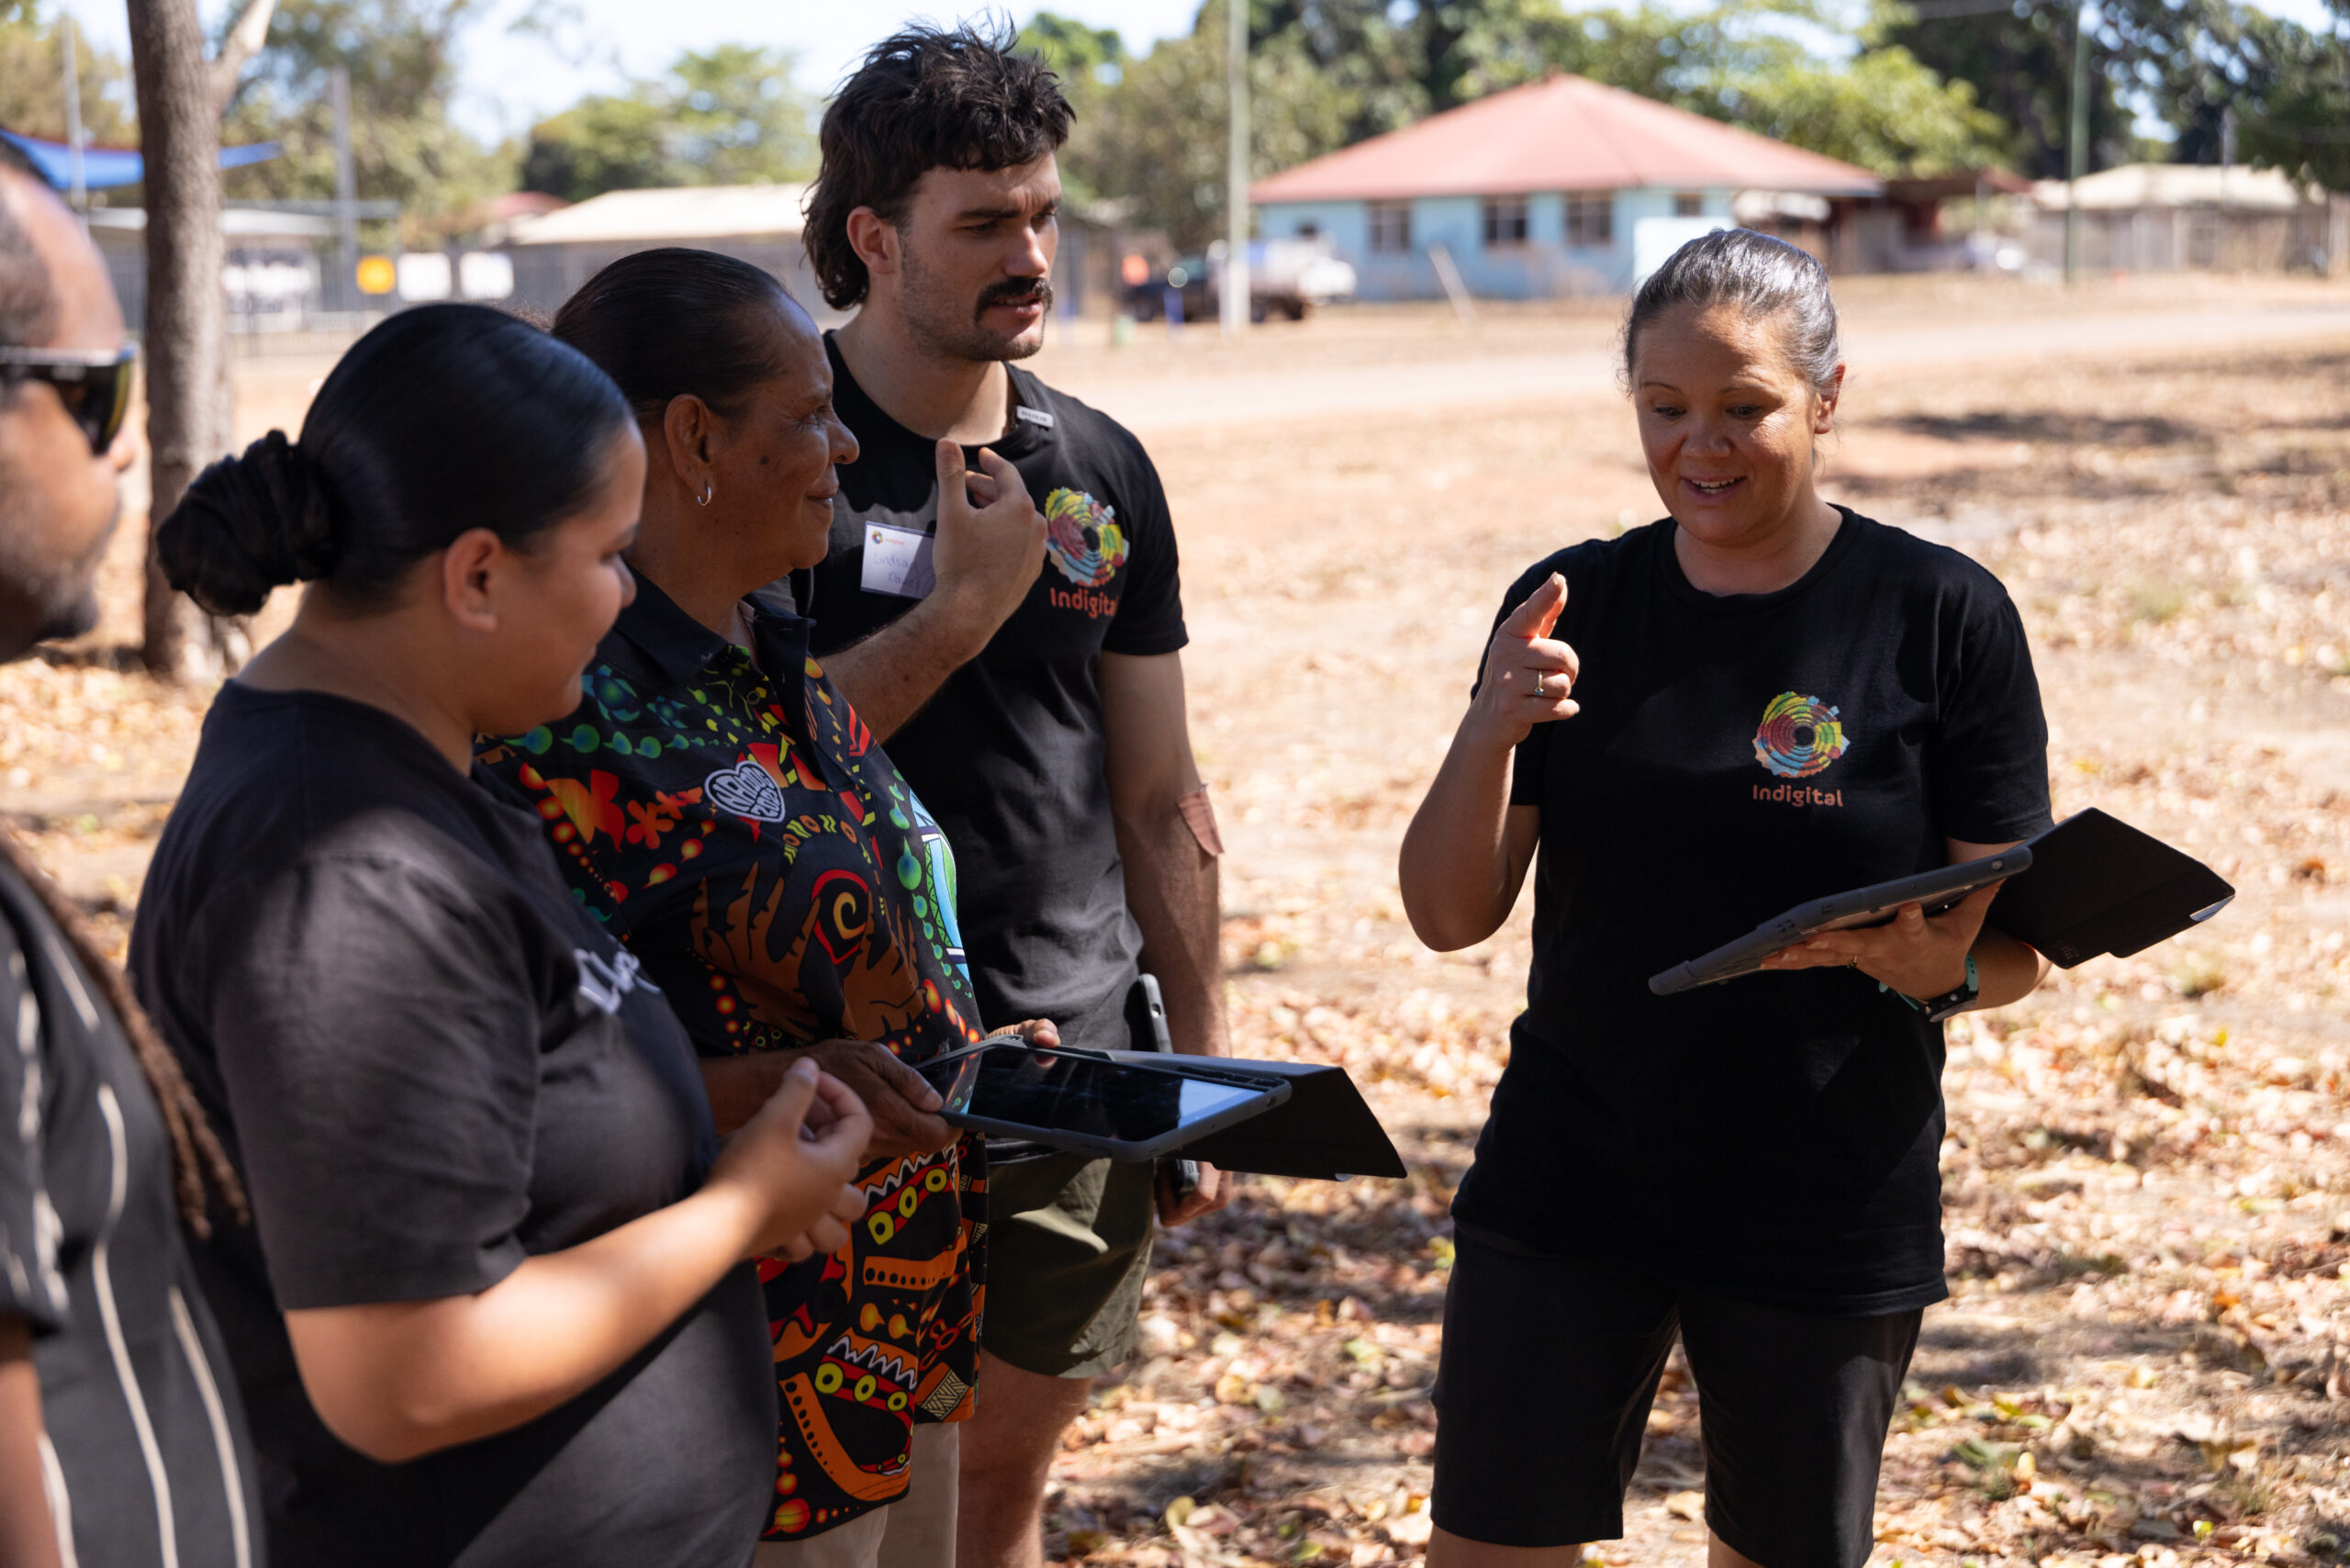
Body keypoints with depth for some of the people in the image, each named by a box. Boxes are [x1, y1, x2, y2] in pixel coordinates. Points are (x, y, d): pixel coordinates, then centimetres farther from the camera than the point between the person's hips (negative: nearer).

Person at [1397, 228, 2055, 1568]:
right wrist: (1489, 736, -18)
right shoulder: (1573, 605, 2)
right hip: (1568, 1191, 2)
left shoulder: (1945, 617, -6)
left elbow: (2020, 945, -4)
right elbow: (1453, 915, 0)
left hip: (1831, 1218, -1)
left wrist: (1936, 966, -27)